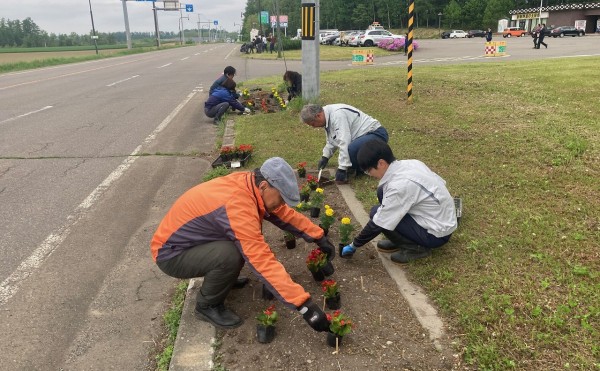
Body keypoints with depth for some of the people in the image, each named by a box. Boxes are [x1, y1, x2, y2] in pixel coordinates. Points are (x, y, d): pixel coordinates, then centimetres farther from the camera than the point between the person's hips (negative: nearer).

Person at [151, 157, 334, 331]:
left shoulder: (250, 184, -10)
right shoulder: (237, 206, -35)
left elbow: (285, 214, 6)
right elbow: (263, 262, -37)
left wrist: (319, 237, 6)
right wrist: (304, 304, -36)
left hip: (193, 240, 8)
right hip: (170, 253, -8)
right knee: (231, 255, -30)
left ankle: (224, 277, 20)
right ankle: (207, 305, -4)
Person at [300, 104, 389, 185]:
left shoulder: (337, 115, -25)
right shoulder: (328, 115, 5)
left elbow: (344, 143, -30)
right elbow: (332, 140, 21)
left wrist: (342, 169, -28)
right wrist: (325, 157, 11)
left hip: (377, 134, -10)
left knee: (351, 149, -34)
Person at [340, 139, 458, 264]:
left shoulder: (399, 186, -27)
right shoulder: (410, 163, -4)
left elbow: (378, 224, -20)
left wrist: (353, 246, -6)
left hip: (437, 233, -9)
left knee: (377, 214, -12)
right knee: (383, 192, 3)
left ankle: (416, 247, -1)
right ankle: (400, 240, 12)